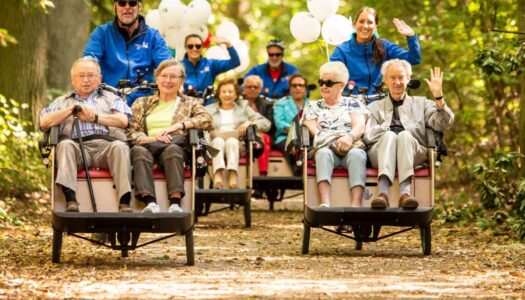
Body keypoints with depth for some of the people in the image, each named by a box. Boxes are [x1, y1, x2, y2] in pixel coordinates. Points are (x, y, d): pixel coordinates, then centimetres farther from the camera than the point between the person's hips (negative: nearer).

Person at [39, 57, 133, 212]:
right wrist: (72, 109, 2)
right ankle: (71, 201, -50)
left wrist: (95, 117, 0)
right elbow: (44, 123, 11)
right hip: (77, 145, 0)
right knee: (65, 144, -34)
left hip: (106, 144, 0)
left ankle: (125, 203, -46)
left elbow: (123, 121, 9)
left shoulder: (111, 98, 28)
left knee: (120, 146, -34)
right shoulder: (62, 101, 30)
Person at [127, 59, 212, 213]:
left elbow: (206, 119, 2)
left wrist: (177, 126, -8)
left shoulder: (189, 103, 23)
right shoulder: (141, 103, 24)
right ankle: (150, 203, -51)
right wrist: (153, 138, -9)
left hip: (176, 146, -1)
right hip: (149, 145, 1)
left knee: (172, 150, -38)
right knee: (139, 151, -36)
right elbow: (130, 132, 10)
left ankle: (175, 203, -51)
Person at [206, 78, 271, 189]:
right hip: (215, 143, 0)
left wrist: (250, 123, -3)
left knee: (231, 141, -36)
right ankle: (217, 176, -59)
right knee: (218, 140, -36)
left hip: (237, 143, 0)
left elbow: (266, 124, 16)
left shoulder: (243, 106, 27)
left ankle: (233, 177, -58)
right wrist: (209, 132, -12)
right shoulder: (209, 109, 27)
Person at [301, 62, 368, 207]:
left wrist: (350, 137, -19)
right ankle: (325, 204, -58)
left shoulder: (352, 103, 22)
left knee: (356, 154, -37)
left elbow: (360, 127, 5)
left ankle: (356, 205, -57)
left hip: (352, 147, 0)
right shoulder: (312, 106, 25)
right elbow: (313, 131, 9)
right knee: (323, 153, -38)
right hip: (326, 147, 0)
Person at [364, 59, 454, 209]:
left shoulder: (421, 103, 28)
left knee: (404, 135, -33)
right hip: (380, 152, 0)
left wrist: (438, 96, -2)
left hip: (414, 152, 0)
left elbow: (443, 124, 9)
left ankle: (405, 192, -51)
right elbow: (368, 136, 10)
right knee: (389, 135, -34)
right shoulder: (375, 107, 28)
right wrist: (388, 131, -5)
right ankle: (383, 192, -54)